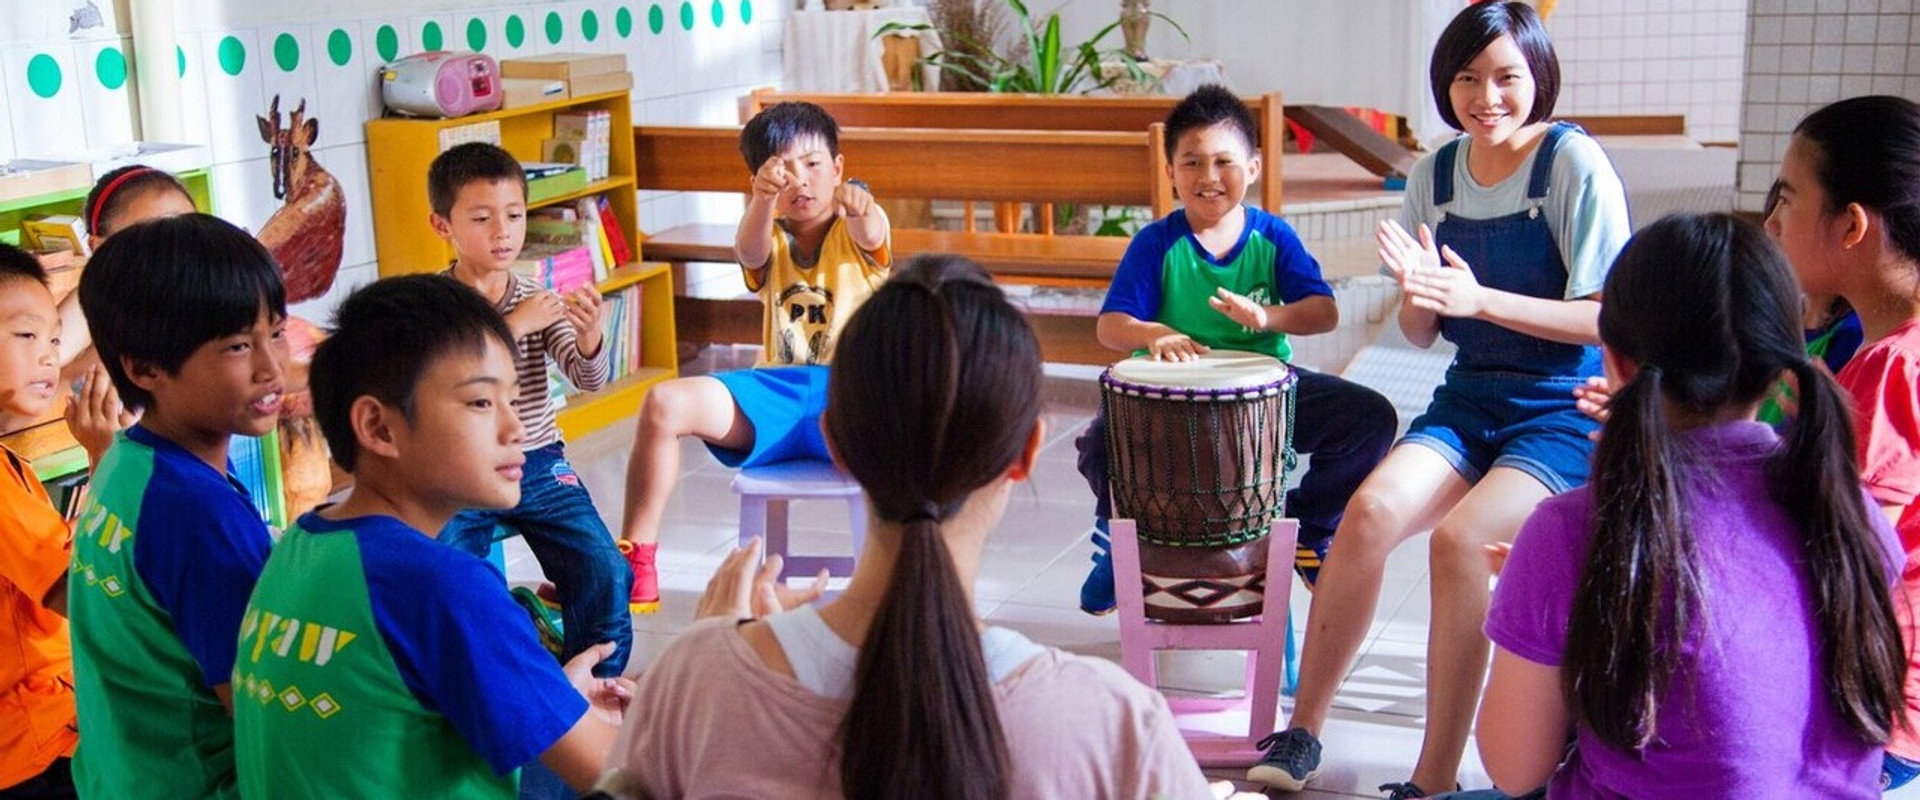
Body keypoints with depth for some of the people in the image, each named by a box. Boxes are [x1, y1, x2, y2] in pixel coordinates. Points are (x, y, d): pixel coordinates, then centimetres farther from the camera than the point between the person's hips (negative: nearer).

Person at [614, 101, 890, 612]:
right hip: (778, 389, 3)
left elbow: (870, 237, -20)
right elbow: (749, 252, -13)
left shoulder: (853, 233, 7)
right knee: (664, 404, -20)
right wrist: (764, 197, -37)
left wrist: (859, 208, -47)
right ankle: (634, 563, -11)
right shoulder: (771, 240, 14)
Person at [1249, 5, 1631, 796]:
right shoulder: (1435, 174, 5)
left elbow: (1606, 319, -15)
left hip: (1568, 413, -4)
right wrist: (1416, 287, -14)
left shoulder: (1574, 163, -11)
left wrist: (1478, 298, -25)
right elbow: (1420, 333, 9)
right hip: (1471, 399, 5)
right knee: (1370, 510, -21)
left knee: (1458, 538, -29)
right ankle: (1302, 732, -8)